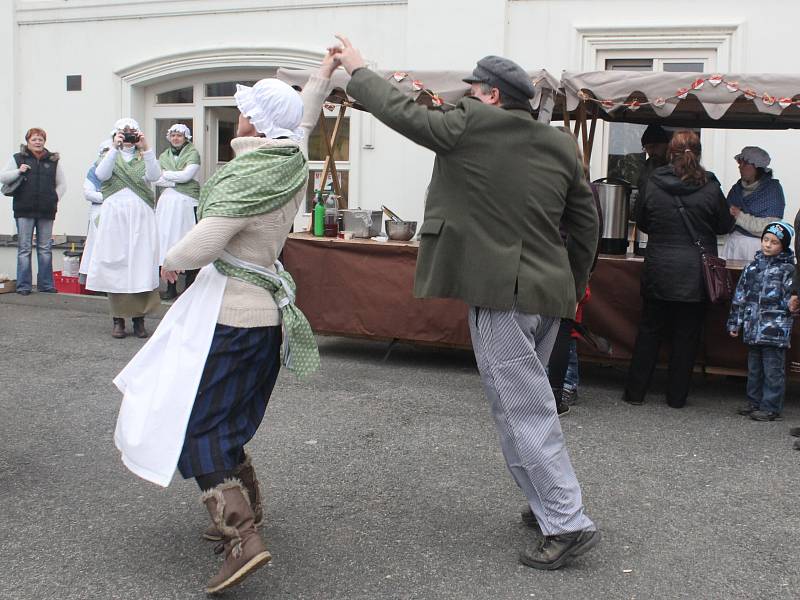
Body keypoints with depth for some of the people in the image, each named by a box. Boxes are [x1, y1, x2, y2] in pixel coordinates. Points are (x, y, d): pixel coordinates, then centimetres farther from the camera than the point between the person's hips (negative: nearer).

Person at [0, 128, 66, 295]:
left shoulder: (53, 160, 11)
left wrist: (55, 199, 3)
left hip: (46, 212, 2)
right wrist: (19, 171, -10)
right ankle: (24, 286, 4)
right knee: (24, 249, 0)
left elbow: (61, 184, 15)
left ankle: (46, 284, 13)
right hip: (24, 211, -2)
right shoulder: (17, 158, 6)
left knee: (45, 249, 6)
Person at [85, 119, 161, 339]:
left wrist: (146, 149, -17)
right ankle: (118, 319, 4)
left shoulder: (144, 158, 15)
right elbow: (101, 174, -8)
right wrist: (114, 148, -16)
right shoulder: (108, 156, 14)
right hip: (115, 215, 0)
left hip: (141, 216, 0)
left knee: (141, 264, -5)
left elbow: (154, 176, -7)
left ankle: (139, 318, 0)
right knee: (115, 264, -2)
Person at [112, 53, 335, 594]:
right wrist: (325, 73, 42)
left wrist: (172, 260, 0)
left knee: (197, 425, -5)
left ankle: (242, 539, -13)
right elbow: (305, 118, 27)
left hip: (229, 313, -9)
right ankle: (247, 512, 29)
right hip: (266, 310, 9)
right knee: (228, 421, 20)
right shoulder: (294, 160, 4)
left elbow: (201, 246, -22)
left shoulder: (247, 175, -20)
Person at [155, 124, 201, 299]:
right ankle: (171, 288, 8)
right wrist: (176, 182, -8)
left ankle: (190, 286, 0)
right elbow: (156, 179, 5)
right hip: (167, 202, 4)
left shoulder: (193, 153, 3)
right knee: (167, 241, 1)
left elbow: (186, 175, -10)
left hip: (187, 202, -4)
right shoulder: (164, 156, 17)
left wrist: (165, 174, 1)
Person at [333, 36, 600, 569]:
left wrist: (358, 70, 14)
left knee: (526, 411, -3)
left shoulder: (473, 125, -10)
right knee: (524, 404, 20)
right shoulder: (561, 145, 10)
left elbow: (404, 112, -1)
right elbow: (586, 222, 14)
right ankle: (551, 504, 28)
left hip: (501, 295, -8)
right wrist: (573, 284, 24)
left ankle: (569, 523, 0)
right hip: (547, 291, 8)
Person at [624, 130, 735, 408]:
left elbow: (641, 222, 9)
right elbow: (725, 226, 5)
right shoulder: (711, 187, -7)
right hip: (696, 273, -1)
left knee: (649, 331, 11)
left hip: (658, 271, 1)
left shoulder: (653, 184, -4)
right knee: (687, 335, 8)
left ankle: (635, 391, 15)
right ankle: (677, 396, 15)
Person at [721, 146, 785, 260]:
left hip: (758, 246, -4)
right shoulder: (737, 188, 10)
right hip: (734, 243, 4)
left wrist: (740, 217, -15)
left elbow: (770, 227, -12)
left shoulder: (773, 189, -2)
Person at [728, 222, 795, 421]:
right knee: (754, 368, 15)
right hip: (753, 328, 6)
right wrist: (735, 322, 12)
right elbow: (740, 295, 13)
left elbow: (791, 298, -5)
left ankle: (771, 407, 5)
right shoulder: (753, 266, 11)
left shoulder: (788, 269, -4)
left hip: (775, 330, -6)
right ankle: (754, 402, 27)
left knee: (773, 370, -1)